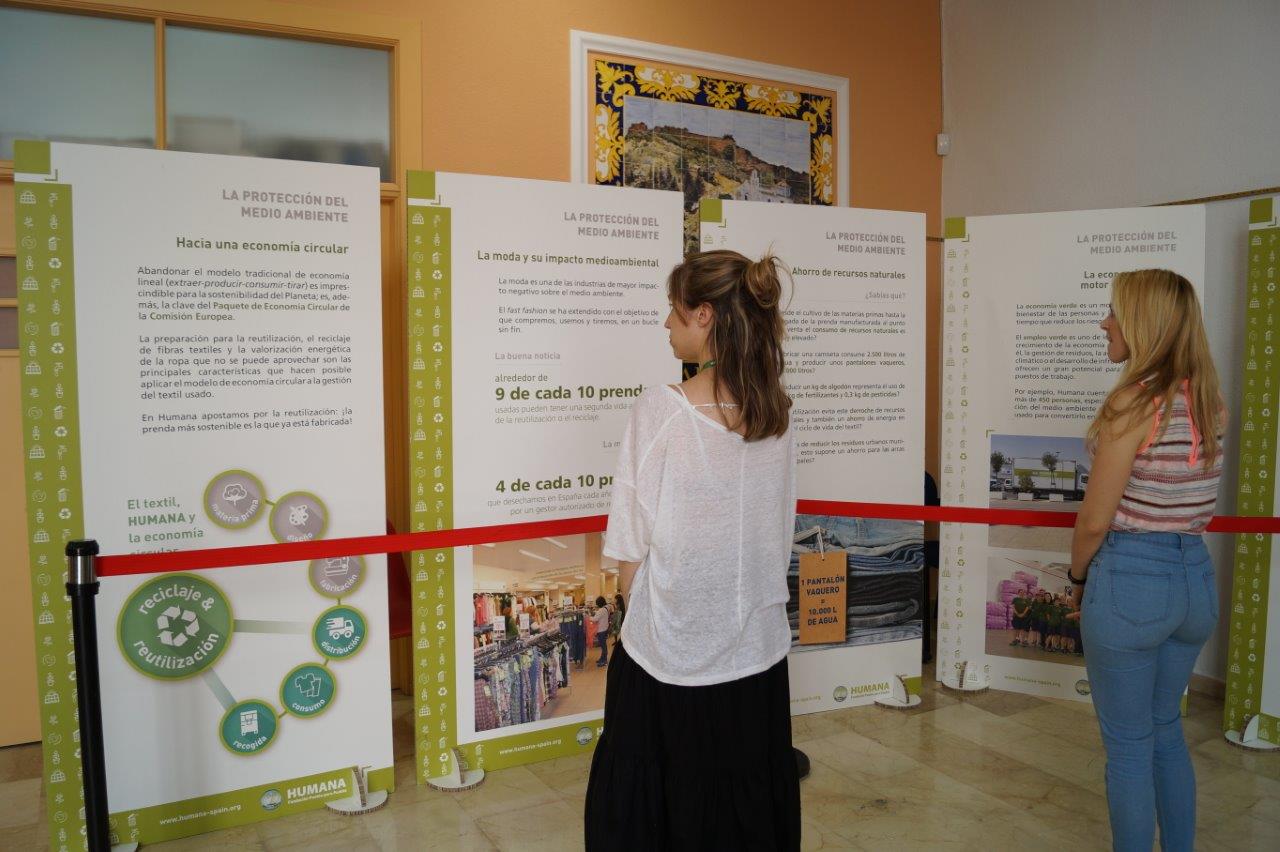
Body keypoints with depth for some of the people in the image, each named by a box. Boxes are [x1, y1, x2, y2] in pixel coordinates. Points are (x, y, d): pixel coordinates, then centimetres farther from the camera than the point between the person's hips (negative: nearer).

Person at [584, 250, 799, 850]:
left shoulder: (661, 409, -18)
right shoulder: (776, 414, -4)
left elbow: (631, 554, -13)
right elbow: (778, 540, 5)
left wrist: (641, 617, 3)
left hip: (668, 661, -4)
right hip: (758, 653, 5)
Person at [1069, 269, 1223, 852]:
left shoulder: (1134, 402, -19)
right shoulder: (1212, 404, 4)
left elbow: (1095, 520, -16)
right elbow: (1193, 504, 11)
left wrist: (1077, 576, 0)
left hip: (1130, 581, -8)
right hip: (1197, 575, 8)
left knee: (1128, 746, 9)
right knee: (1167, 732, 24)